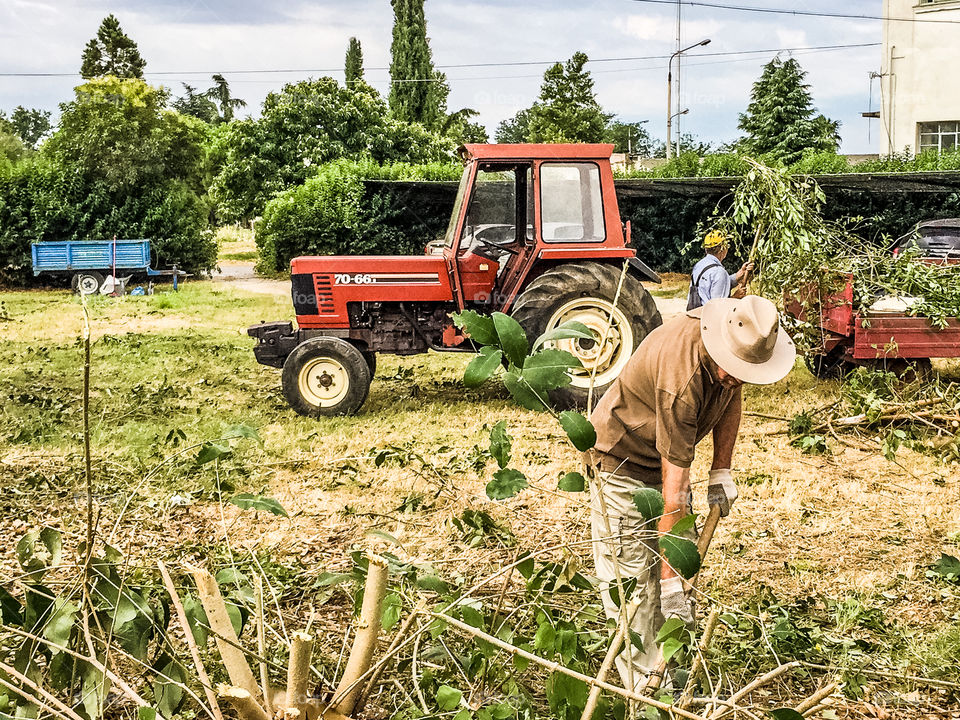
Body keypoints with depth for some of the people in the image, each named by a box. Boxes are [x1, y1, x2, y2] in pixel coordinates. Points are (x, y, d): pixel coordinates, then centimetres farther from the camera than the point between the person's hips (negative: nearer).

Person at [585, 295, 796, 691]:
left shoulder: (738, 343, -16)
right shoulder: (681, 380, -39)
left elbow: (731, 398, 8)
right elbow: (674, 486, -37)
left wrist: (722, 471, 0)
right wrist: (671, 580, -34)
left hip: (667, 457, 8)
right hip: (621, 461, -8)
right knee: (633, 578, -9)